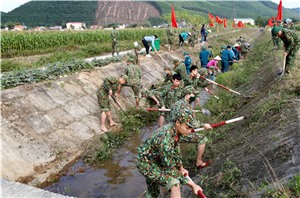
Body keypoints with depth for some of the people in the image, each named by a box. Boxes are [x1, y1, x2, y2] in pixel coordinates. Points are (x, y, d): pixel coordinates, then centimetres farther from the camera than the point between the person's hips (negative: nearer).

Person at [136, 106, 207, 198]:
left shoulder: (175, 130, -10)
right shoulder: (166, 138, -37)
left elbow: (175, 151, 12)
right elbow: (170, 169, -30)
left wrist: (181, 168, 18)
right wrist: (192, 185, -25)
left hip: (156, 161, 9)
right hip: (146, 163, -9)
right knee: (174, 183, -25)